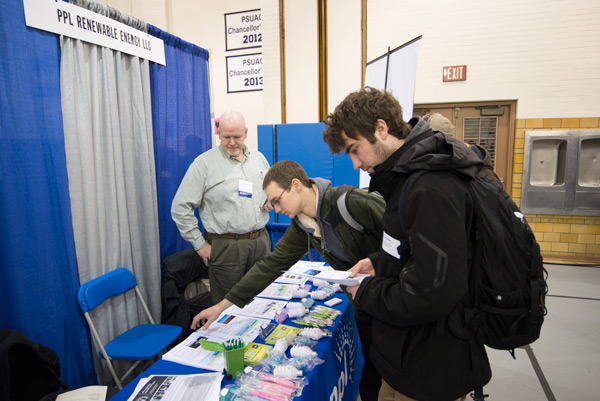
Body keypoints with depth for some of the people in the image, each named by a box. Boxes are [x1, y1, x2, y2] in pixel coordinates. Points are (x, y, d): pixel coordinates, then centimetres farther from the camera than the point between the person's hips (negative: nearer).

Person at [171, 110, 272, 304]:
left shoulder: (259, 158, 11)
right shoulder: (204, 163, -5)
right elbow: (181, 208, -7)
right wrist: (200, 245, -7)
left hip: (261, 242, 5)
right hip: (225, 246, -4)